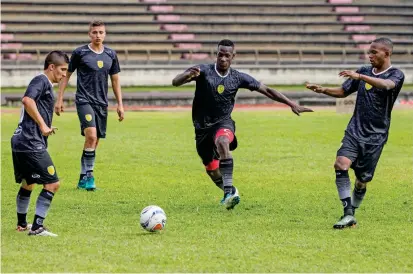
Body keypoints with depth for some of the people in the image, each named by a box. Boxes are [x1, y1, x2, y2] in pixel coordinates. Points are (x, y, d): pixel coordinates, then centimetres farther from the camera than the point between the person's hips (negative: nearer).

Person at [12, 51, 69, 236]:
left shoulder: (46, 84, 21)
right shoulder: (41, 81, -8)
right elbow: (27, 100, -25)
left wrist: (46, 128, 29)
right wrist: (43, 125, -24)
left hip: (20, 142, 11)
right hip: (32, 144, -11)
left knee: (27, 183, 26)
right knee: (52, 184, -9)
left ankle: (21, 224, 39)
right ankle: (37, 227, -10)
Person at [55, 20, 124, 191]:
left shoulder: (111, 55, 9)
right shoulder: (80, 53, -3)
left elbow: (115, 80, 17)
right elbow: (66, 76, 4)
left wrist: (120, 104, 13)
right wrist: (59, 100, 1)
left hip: (102, 103, 5)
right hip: (84, 101, -5)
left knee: (95, 142, 6)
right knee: (91, 136, -22)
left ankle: (83, 179, 16)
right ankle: (88, 175, -15)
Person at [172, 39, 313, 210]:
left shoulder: (238, 78, -3)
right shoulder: (204, 71, -10)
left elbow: (266, 90, 4)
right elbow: (175, 82, -21)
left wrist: (292, 104, 0)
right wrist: (187, 75, -45)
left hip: (223, 123, -1)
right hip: (202, 127, 1)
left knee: (222, 142, -37)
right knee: (212, 170, 6)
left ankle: (229, 190, -39)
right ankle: (229, 193, 38)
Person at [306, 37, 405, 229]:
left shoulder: (396, 75, -5)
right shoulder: (364, 71, 12)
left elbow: (387, 85, -29)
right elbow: (343, 91, 21)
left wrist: (359, 77, -42)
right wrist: (323, 90, 1)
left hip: (376, 136, -3)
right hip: (354, 131, 3)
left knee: (362, 180, 0)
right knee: (341, 164, -20)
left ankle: (351, 214, 23)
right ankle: (348, 215, -21)